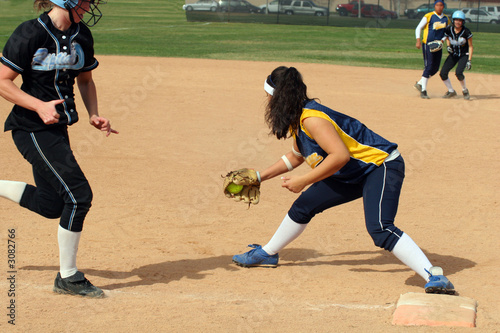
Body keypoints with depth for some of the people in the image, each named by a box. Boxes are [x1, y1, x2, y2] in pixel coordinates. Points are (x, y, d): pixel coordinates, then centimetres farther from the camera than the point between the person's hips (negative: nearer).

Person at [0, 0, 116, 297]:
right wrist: (39, 106, -24)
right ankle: (68, 278, 2)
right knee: (78, 195, -12)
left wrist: (94, 115, 2)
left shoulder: (82, 35, 4)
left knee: (51, 205, 13)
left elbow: (85, 80, 17)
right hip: (32, 129, -8)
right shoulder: (30, 34, -16)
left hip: (57, 128, 8)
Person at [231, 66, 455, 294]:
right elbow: (296, 156, 24)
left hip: (382, 166, -10)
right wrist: (260, 177, 24)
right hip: (354, 175, 10)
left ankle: (434, 276, -34)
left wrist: (303, 181, -27)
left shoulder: (311, 119, -25)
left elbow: (340, 155, -35)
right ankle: (267, 254, 36)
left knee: (379, 229, -30)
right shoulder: (298, 118, 6)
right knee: (303, 206, 16)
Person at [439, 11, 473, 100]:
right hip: (453, 55, 4)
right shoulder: (448, 30, -9)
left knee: (458, 72, -27)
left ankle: (465, 90, 1)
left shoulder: (466, 32, -17)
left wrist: (469, 60, -15)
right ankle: (451, 91, 14)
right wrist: (448, 46, -6)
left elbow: (470, 46, -9)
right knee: (443, 73, -8)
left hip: (464, 55, -4)